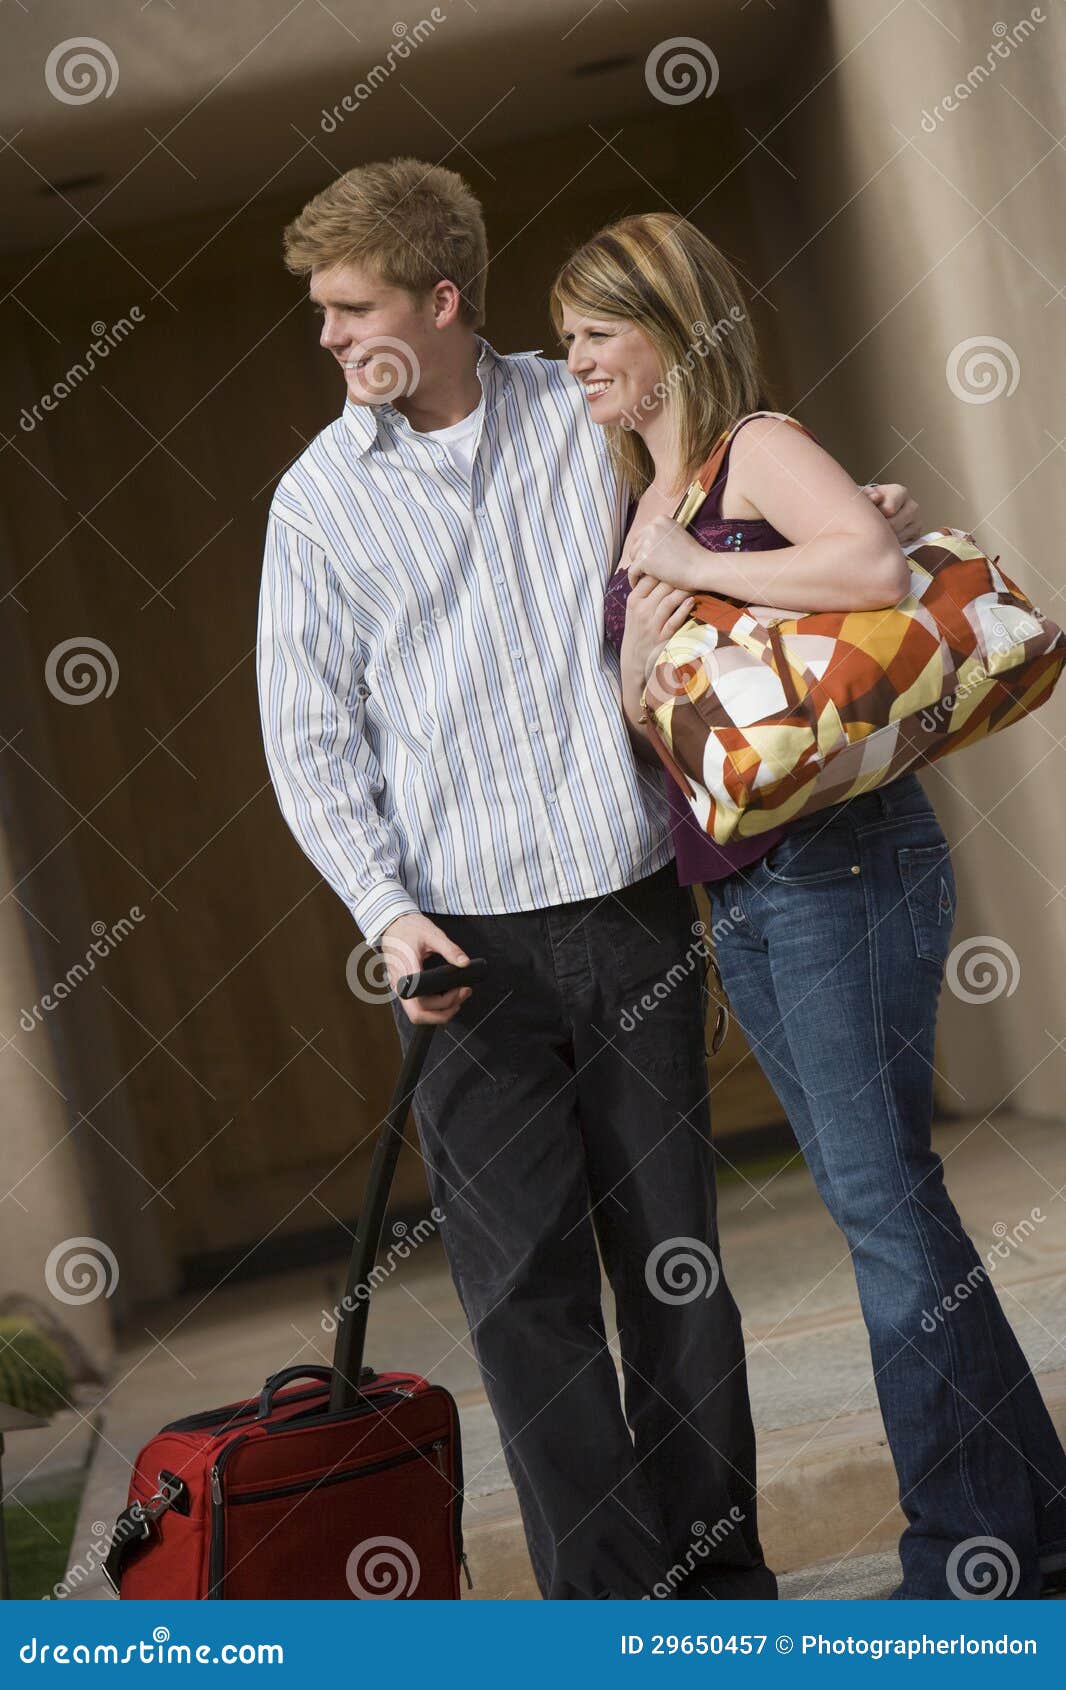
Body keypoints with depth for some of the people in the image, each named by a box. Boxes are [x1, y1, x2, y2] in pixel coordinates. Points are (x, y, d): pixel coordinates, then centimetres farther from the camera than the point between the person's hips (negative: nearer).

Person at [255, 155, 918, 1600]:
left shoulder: (585, 416, 5)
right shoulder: (321, 496, 3)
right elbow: (310, 741, 2)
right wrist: (388, 910, -10)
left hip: (634, 913, 1)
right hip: (468, 947, -1)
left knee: (678, 1255, 7)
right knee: (526, 1285, -1)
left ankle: (716, 1570, 20)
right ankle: (605, 1599, 10)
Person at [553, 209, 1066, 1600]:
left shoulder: (756, 448, -6)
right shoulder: (640, 507, 18)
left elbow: (877, 562, -27)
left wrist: (690, 567, -16)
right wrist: (637, 674, -3)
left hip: (840, 865, -9)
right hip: (737, 894, 9)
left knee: (883, 1196, -7)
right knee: (877, 1194, 11)